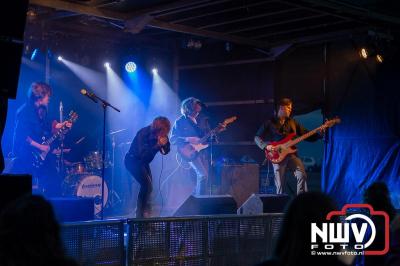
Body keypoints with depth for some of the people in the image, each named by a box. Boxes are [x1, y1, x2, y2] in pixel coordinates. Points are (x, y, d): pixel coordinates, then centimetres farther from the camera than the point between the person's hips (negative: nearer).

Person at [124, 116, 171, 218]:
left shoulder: (160, 135, -9)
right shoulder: (144, 134, -28)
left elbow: (165, 151, -4)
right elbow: (143, 154, -34)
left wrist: (166, 142, -25)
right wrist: (158, 145, -39)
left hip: (143, 162, 8)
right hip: (133, 160, -8)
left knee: (148, 186, 9)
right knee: (147, 184, -20)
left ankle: (140, 213, 21)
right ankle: (142, 213, -14)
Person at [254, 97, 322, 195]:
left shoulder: (292, 122, 15)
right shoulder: (270, 123, 5)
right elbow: (257, 137, 4)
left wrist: (320, 133, -2)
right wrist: (266, 146, -13)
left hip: (291, 153, 3)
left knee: (302, 175, -15)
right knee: (280, 184, -4)